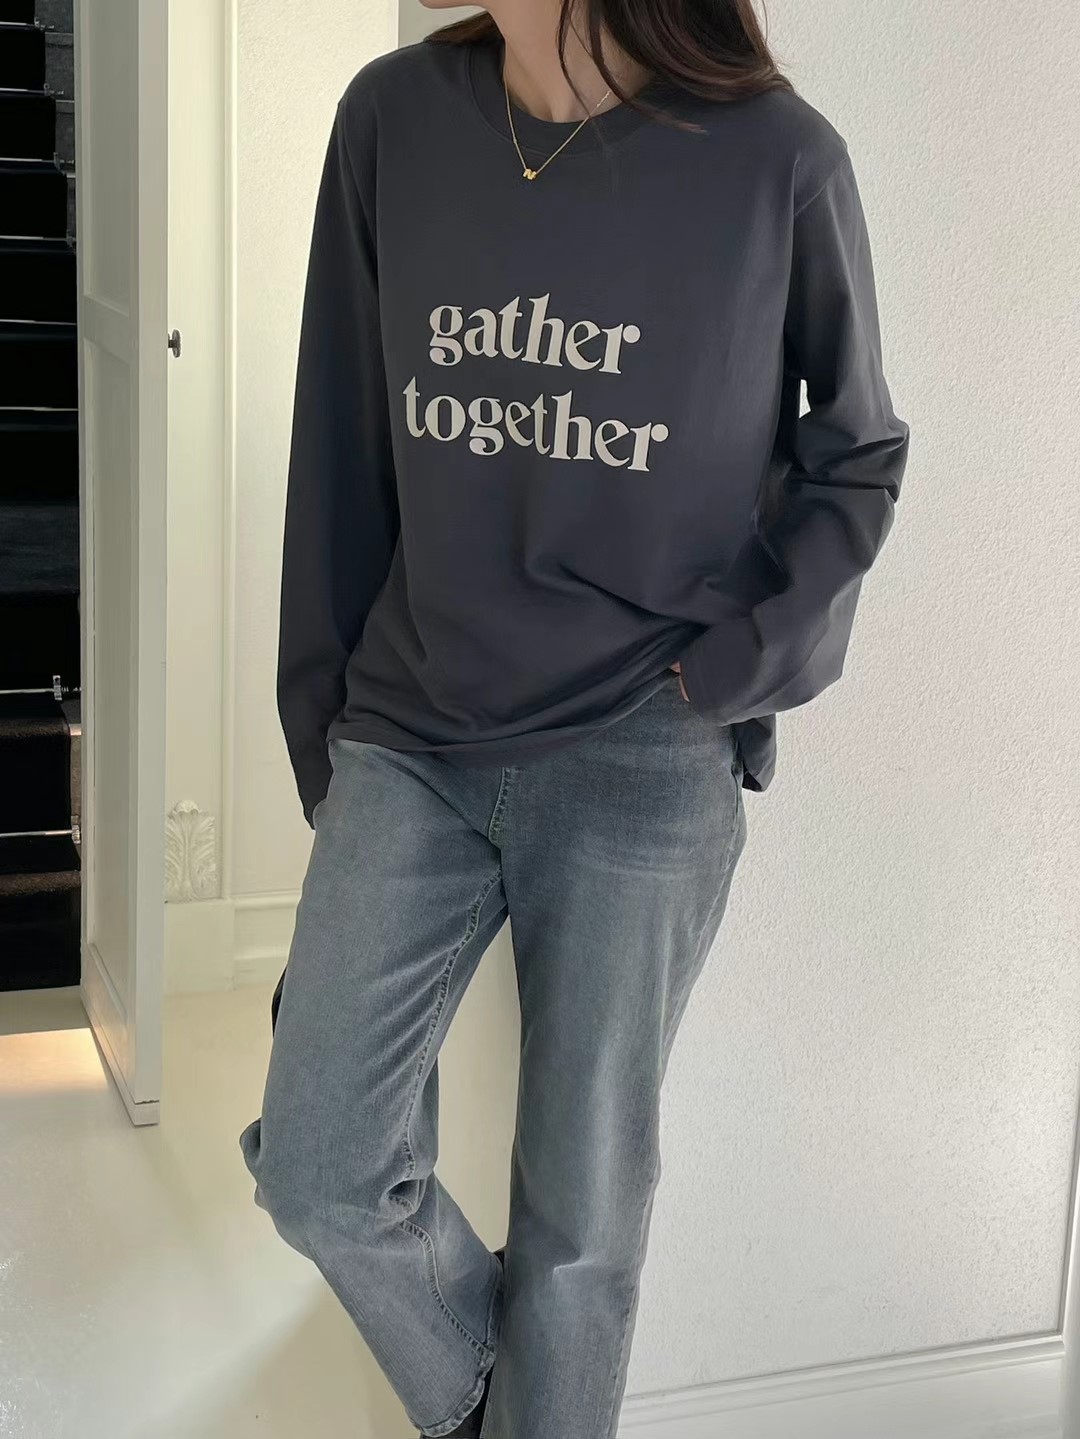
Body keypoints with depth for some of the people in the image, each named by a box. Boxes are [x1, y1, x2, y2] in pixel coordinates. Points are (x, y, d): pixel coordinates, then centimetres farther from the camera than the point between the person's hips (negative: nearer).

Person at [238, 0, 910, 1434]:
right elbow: (344, 456, 6)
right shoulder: (393, 121, -1)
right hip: (411, 747, 3)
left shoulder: (777, 160, -9)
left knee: (581, 1211, 9)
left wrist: (737, 661, -9)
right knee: (315, 1169, 3)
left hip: (644, 773, -2)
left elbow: (858, 455, 5)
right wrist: (323, 730, 10)